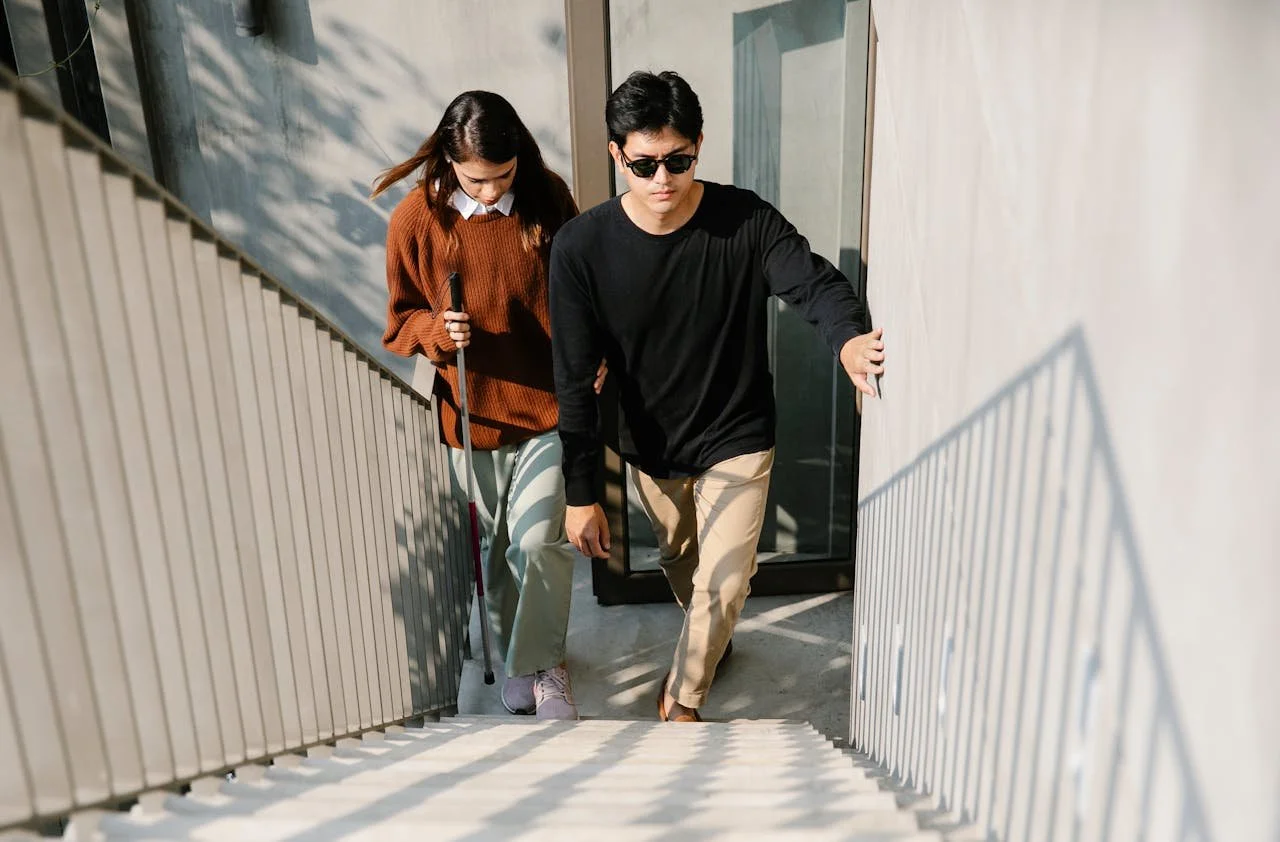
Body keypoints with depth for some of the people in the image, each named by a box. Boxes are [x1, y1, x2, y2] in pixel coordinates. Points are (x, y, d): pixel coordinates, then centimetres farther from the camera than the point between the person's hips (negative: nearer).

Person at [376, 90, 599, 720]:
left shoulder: (548, 199, -6)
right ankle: (513, 656, 39)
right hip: (472, 411, 1)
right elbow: (402, 320, 1)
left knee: (539, 540, -6)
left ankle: (543, 664, 20)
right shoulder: (415, 219, -8)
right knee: (495, 545, 15)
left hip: (548, 406, -1)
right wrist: (438, 332, -20)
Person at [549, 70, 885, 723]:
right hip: (650, 447, 2)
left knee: (722, 585, 0)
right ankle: (702, 642, 59)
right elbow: (575, 381, -17)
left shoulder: (746, 221, -18)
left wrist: (849, 336, -54)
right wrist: (581, 493, -16)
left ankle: (680, 699, 28)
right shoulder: (581, 247, -19)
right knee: (679, 560, 25)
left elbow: (815, 282, -29)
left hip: (737, 442, -1)